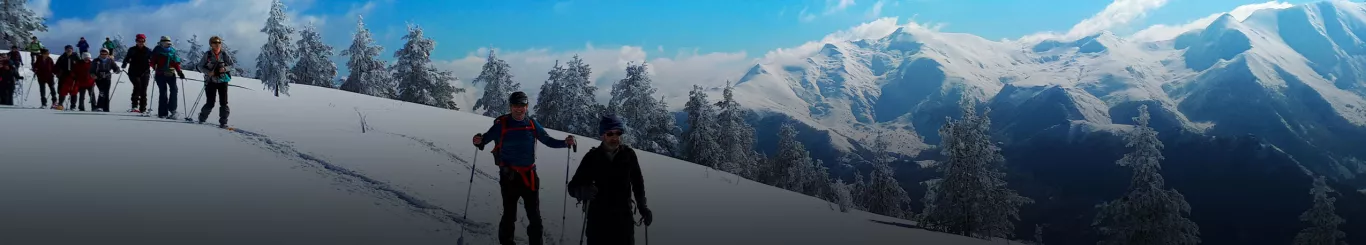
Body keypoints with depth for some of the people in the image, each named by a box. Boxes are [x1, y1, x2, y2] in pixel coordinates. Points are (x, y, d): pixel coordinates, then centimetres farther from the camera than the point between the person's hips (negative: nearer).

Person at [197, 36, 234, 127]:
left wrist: (225, 69, -13)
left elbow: (232, 64, 6)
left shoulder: (224, 55, 0)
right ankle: (202, 118, 21)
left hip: (223, 81, 1)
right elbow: (200, 66, 2)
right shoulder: (207, 55, -3)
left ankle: (223, 122, 4)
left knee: (224, 103, -3)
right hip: (211, 81, -1)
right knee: (210, 103, -3)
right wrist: (208, 72, -15)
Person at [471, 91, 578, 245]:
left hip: (529, 175, 3)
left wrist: (565, 143, -7)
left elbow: (548, 140, 9)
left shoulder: (532, 124, 2)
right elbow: (485, 138, -3)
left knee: (535, 216, 7)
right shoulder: (501, 124, -7)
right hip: (509, 176, -3)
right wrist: (479, 141, -26)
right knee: (509, 215, 6)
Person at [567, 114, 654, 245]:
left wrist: (642, 207, 7)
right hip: (598, 218, -1)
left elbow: (637, 182, 11)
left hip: (623, 216, 1)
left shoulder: (629, 154, -5)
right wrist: (582, 191, -32)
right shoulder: (592, 157, -9)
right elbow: (573, 186, -11)